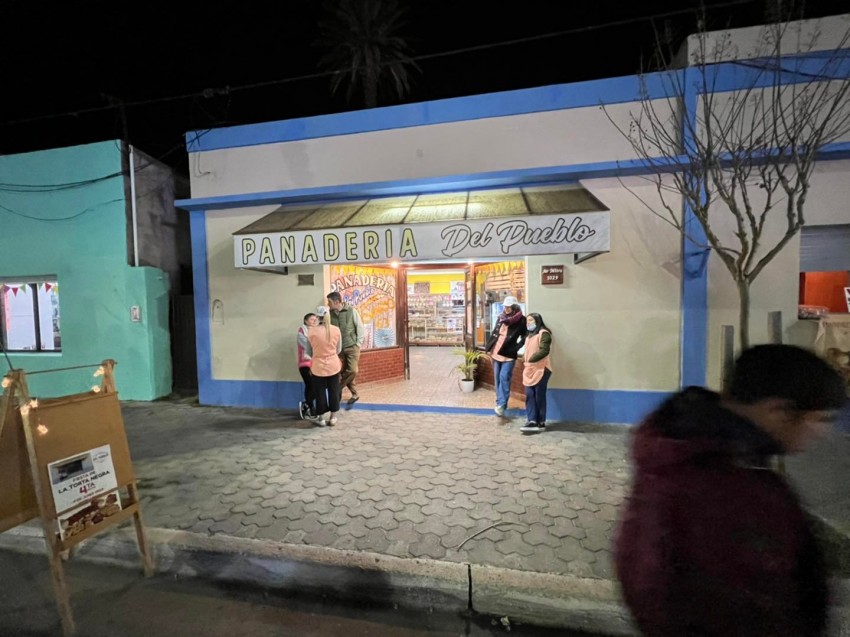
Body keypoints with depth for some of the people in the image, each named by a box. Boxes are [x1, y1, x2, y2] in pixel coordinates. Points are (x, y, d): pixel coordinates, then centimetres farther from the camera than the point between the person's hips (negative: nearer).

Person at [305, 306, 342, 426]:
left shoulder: (311, 331, -11)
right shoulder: (336, 330, -7)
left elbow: (309, 352, 1)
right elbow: (338, 350, 4)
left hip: (318, 367, -1)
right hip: (333, 365, 2)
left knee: (320, 393, 12)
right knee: (334, 391, 13)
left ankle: (321, 419, 23)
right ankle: (333, 418, 22)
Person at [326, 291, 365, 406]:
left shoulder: (351, 311, -9)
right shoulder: (330, 314, -2)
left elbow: (360, 328, -4)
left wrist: (358, 344, -6)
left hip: (352, 347, -3)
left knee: (352, 371, -10)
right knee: (343, 372, 4)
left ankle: (338, 389, 10)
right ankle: (354, 394, 19)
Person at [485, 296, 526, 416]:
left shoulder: (520, 320, -8)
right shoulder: (501, 317, 8)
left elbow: (524, 337, -5)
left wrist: (516, 347, -13)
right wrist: (488, 347, 9)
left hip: (508, 354, -6)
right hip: (496, 352, 6)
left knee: (504, 378, -13)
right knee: (497, 378, 11)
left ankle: (502, 404, -11)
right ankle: (500, 402, 23)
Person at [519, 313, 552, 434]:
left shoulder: (543, 333, -9)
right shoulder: (529, 335, 22)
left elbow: (544, 351, -20)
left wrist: (531, 360, -18)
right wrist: (526, 363, 13)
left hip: (540, 369, -9)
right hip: (529, 369, 9)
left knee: (539, 396, -2)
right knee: (529, 395, 1)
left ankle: (541, 423, 6)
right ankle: (532, 421, 0)